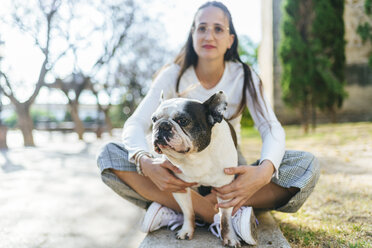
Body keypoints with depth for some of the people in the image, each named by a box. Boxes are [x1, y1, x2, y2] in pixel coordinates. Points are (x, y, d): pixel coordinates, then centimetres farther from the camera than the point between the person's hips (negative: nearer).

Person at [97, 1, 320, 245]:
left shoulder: (244, 76, -8)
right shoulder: (173, 76, -8)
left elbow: (272, 128, -16)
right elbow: (135, 124, -15)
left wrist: (265, 171, -40)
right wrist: (146, 163, -39)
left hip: (229, 174, 1)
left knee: (306, 165, -24)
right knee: (110, 154, -25)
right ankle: (224, 213, -30)